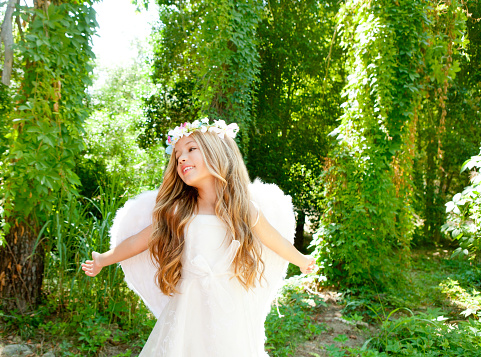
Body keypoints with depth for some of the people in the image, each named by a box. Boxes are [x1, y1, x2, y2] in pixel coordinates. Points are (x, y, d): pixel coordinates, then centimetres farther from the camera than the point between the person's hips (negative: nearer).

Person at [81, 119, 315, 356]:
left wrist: (302, 261, 27)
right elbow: (138, 241, 8)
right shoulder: (177, 211, -4)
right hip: (187, 309, 0)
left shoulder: (245, 210, -4)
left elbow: (276, 241, 13)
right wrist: (103, 260, 17)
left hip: (231, 312, 0)